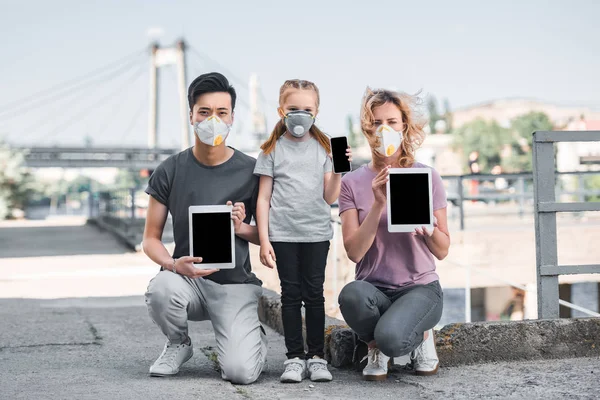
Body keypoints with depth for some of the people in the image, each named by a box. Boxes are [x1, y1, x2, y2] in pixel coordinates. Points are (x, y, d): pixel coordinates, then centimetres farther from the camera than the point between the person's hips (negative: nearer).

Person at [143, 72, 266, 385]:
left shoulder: (251, 171, -3)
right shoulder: (170, 171, -1)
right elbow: (150, 239, 3)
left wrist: (242, 228, -17)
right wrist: (174, 264, -19)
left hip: (235, 284, -1)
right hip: (187, 277, 2)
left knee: (240, 372, -22)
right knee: (160, 290, -36)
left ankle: (256, 336, 17)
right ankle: (178, 344, 0)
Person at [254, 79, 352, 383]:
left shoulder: (324, 147, 6)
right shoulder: (272, 149, 2)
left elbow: (329, 197, 5)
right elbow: (264, 198, 2)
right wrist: (264, 240, -4)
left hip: (316, 233, 1)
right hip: (283, 234, -1)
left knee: (314, 293, 5)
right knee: (291, 294, 4)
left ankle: (316, 356, 13)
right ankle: (295, 358, 11)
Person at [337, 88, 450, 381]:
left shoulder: (427, 177, 1)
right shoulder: (353, 183, 2)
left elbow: (442, 251, 0)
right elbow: (354, 252, -9)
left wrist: (427, 227, -21)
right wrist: (378, 205, -19)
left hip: (420, 287, -1)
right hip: (374, 288, 1)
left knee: (391, 339, -33)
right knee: (352, 294, -36)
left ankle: (421, 335, 6)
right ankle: (375, 346, -2)